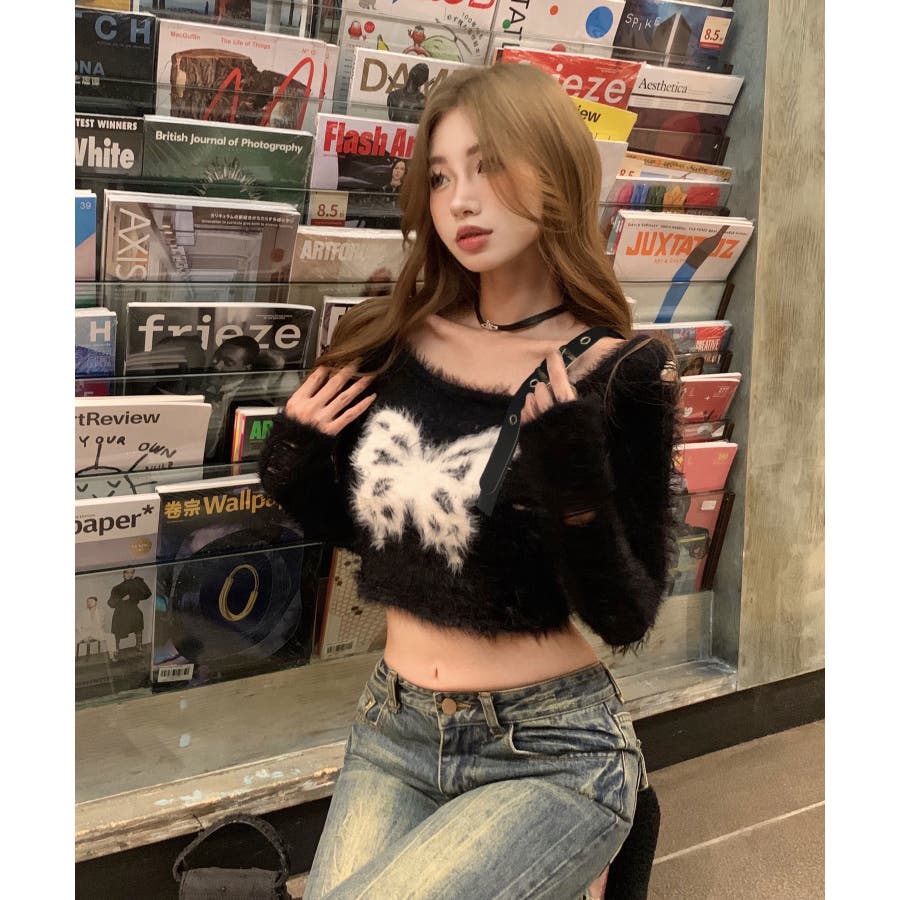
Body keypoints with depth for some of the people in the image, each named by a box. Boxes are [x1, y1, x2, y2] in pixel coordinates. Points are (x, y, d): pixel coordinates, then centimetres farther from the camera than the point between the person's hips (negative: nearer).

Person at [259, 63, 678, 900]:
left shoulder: (619, 371, -12)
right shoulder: (386, 344, -2)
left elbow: (627, 618, -12)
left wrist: (576, 482, -27)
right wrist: (294, 466, -4)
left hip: (552, 757, -4)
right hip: (392, 736, 4)